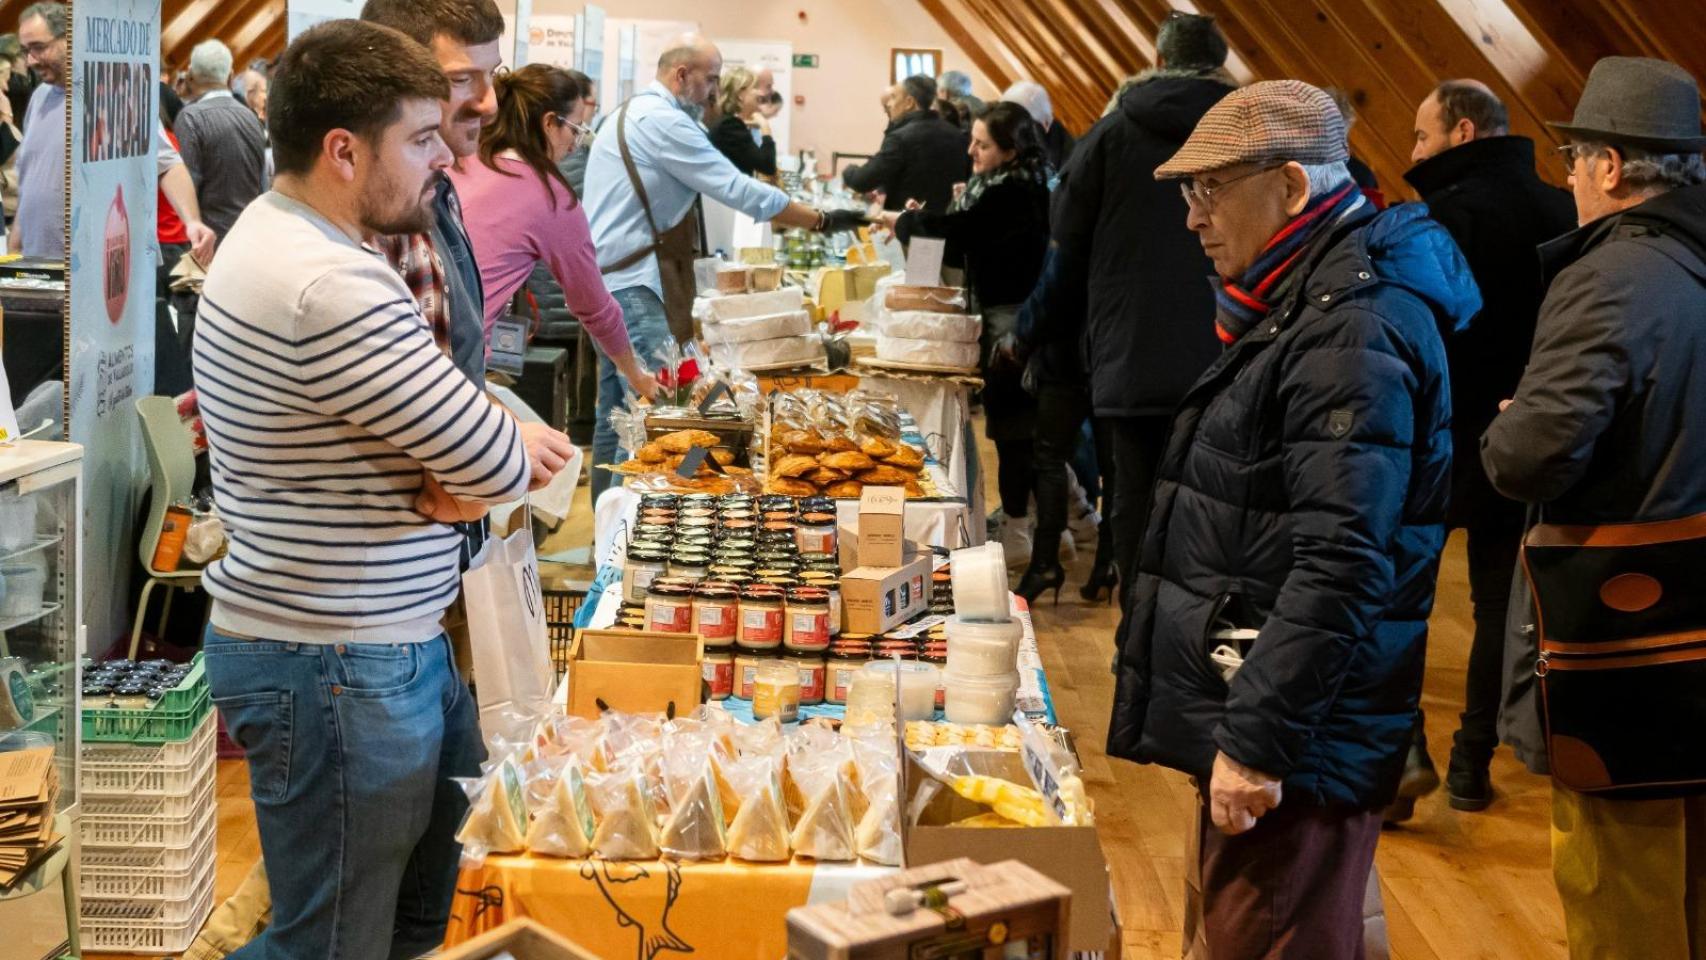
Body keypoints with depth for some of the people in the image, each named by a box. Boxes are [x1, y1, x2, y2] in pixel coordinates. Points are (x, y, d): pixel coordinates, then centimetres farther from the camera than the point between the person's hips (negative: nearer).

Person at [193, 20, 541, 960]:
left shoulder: (277, 234, 9)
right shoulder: (331, 291, -27)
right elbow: (502, 465, -25)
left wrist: (463, 475, -6)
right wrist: (502, 458, -2)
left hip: (382, 644, 10)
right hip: (338, 669, -10)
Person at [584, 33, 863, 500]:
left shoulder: (631, 114, 17)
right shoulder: (664, 121, -16)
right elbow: (738, 189, -17)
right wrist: (821, 221, -11)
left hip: (613, 278, 11)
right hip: (636, 286, -11)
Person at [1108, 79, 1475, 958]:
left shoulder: (1354, 327, -18)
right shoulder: (1308, 304, 15)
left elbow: (1339, 566, -26)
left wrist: (1257, 739, -25)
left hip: (1293, 738, -10)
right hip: (1252, 715, 10)